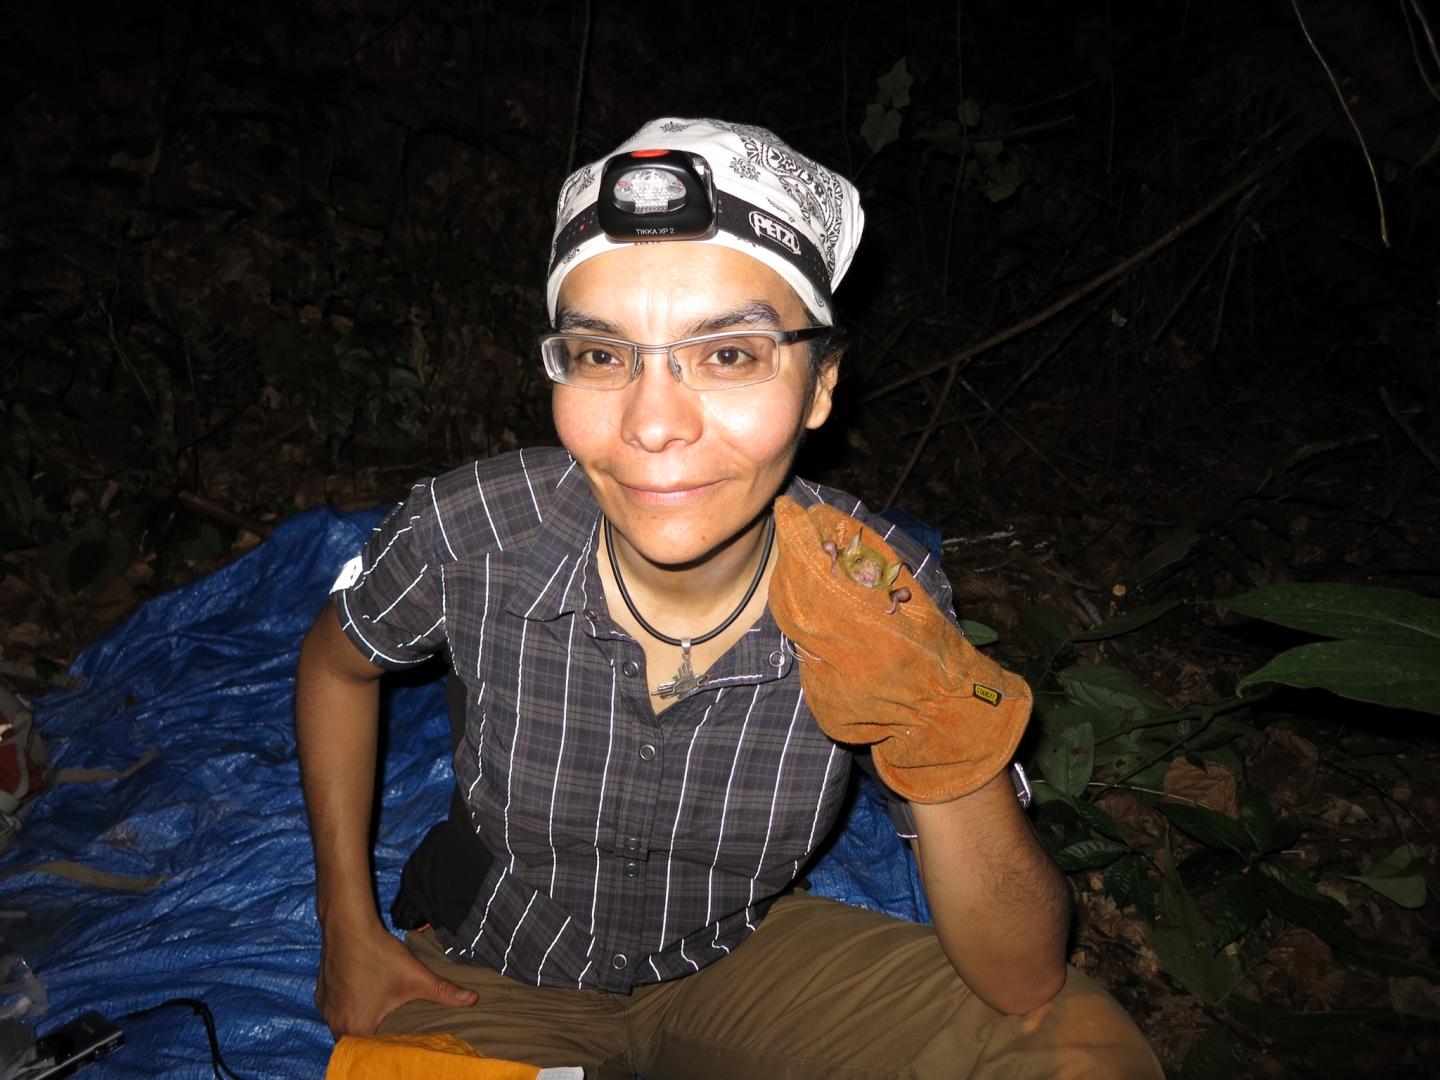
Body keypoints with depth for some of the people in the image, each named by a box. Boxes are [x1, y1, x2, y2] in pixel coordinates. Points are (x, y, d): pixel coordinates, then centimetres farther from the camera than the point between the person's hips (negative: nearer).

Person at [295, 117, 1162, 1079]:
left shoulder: (884, 598, -25)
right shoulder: (466, 536, -26)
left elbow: (1026, 990, -19)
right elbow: (336, 662, -1)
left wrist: (952, 758, -38)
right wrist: (350, 934, -1)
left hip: (735, 961, 1)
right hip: (489, 976, 0)